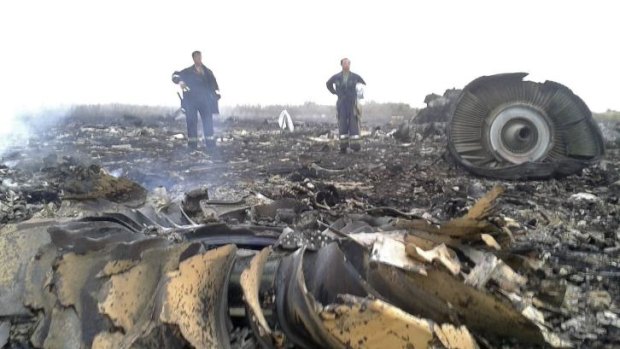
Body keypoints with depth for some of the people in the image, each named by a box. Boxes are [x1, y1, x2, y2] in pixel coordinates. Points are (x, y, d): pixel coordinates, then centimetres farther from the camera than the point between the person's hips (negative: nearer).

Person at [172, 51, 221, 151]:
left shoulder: (208, 72, 15)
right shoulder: (187, 71, 10)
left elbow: (214, 85, 12)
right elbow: (176, 75, 2)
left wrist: (216, 96, -3)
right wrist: (180, 81, -21)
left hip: (205, 100, 1)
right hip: (191, 101, -1)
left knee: (208, 121, -6)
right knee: (192, 121, -3)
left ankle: (210, 144, -5)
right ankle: (192, 145, 1)